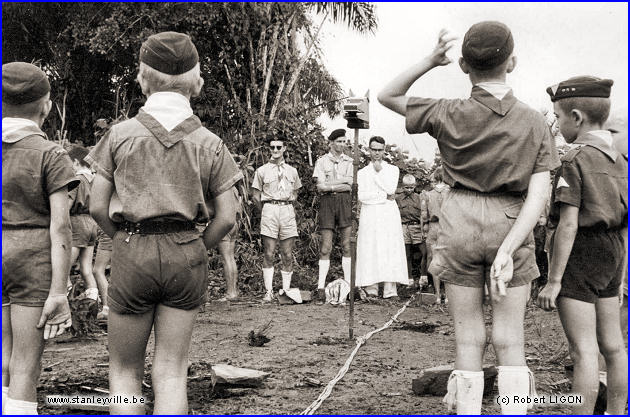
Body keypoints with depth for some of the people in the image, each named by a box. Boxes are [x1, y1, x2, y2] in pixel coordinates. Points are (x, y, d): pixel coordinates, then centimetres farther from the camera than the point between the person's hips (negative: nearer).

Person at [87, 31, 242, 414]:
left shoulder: (121, 134, 0)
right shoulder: (209, 142, 2)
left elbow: (98, 207, -1)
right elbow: (226, 218, -1)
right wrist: (194, 250, 12)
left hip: (132, 254, -1)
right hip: (187, 257, 1)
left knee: (125, 371, 13)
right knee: (171, 372, 8)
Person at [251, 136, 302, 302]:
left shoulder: (292, 171, 14)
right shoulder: (262, 171, 8)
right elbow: (256, 197, 10)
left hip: (287, 210, 2)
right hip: (269, 209, -2)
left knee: (288, 255, 0)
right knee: (269, 254, -4)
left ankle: (286, 290, 5)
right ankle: (268, 291, -2)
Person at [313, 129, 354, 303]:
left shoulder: (349, 161, 14)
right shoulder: (321, 161, 10)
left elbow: (350, 186, 1)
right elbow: (320, 186, -2)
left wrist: (329, 185, -5)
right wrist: (343, 180, -3)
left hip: (345, 201, 2)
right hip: (327, 202, -2)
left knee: (347, 245, -2)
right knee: (326, 247, -5)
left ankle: (348, 284, 2)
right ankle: (321, 287, -6)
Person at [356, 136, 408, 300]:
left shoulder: (392, 169, 16)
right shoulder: (362, 172, 16)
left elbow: (391, 189, -2)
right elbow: (362, 196, 1)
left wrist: (379, 171, -2)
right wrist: (384, 196, -4)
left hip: (389, 213, 0)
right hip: (369, 214, 0)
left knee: (390, 249, -8)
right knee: (370, 250, -7)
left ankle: (390, 290, -11)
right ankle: (371, 289, -6)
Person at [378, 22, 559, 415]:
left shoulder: (449, 115, -6)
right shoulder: (534, 122, -4)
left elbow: (387, 96, 8)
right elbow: (539, 195, -12)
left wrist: (430, 61, -4)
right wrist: (507, 250, -17)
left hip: (461, 224, 0)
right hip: (511, 227, 0)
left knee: (468, 339, 7)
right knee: (510, 341, 8)